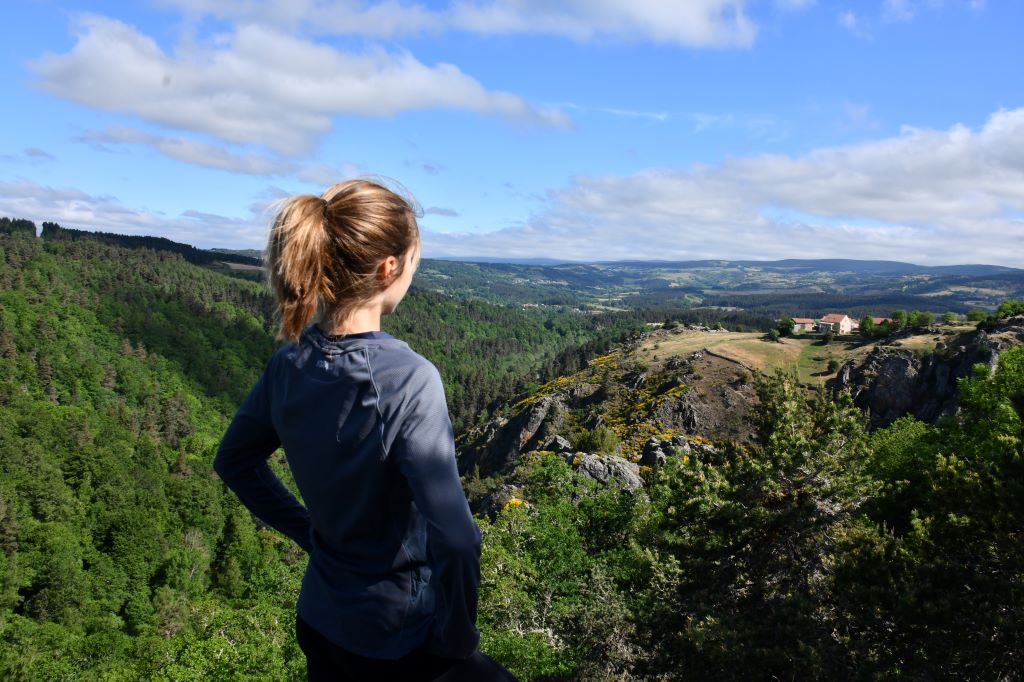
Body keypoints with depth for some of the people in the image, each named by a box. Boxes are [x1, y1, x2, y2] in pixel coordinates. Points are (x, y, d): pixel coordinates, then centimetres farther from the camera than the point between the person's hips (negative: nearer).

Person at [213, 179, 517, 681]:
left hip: (318, 619, 6)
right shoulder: (408, 379, -28)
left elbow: (234, 462, 9)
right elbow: (453, 539, -31)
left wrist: (308, 531, 10)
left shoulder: (290, 361, -8)